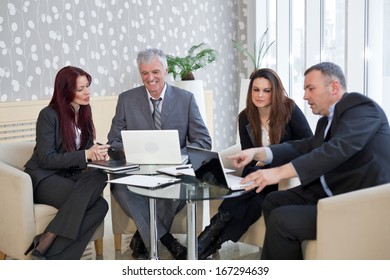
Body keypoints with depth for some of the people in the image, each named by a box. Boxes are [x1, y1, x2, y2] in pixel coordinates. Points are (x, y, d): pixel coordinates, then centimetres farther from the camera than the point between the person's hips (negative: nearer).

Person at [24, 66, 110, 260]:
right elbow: (46, 159, -15)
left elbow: (86, 146, 15)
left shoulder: (84, 111, 9)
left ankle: (45, 246, -29)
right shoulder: (49, 115, -11)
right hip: (44, 178, -6)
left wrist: (96, 152, -10)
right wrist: (85, 155, -23)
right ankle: (43, 251, -25)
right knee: (87, 199, -32)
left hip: (70, 176, 6)